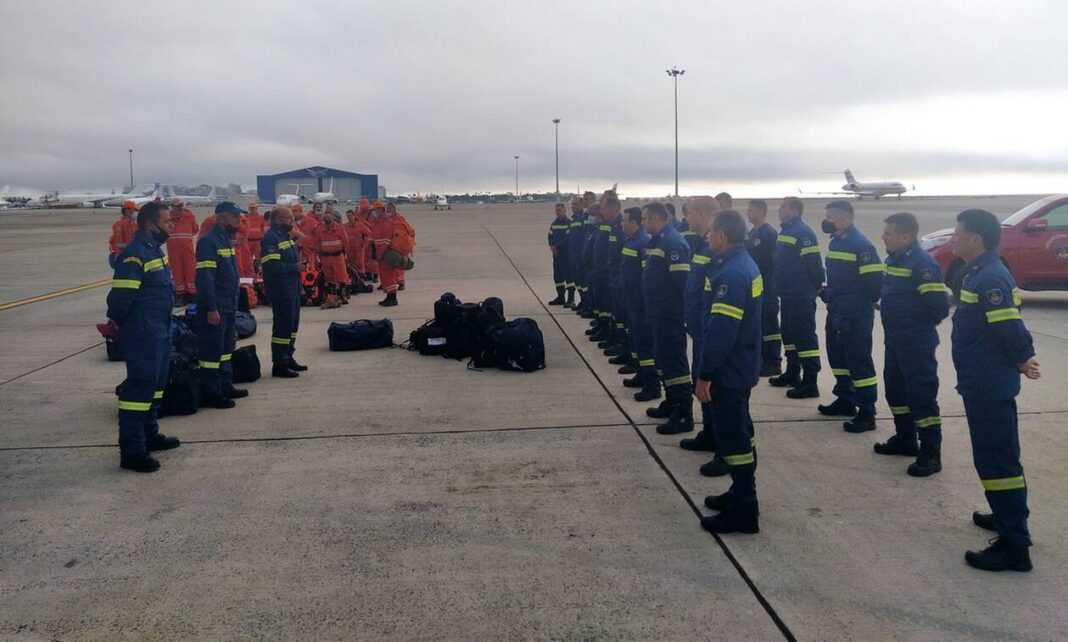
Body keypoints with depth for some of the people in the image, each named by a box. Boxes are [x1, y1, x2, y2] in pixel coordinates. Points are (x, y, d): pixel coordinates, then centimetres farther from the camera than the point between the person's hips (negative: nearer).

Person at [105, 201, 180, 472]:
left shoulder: (154, 249, 14)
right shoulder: (135, 254, -18)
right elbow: (121, 295, -20)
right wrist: (116, 323, -6)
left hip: (159, 331, 10)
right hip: (142, 334, -10)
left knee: (155, 383, 19)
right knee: (139, 385, -7)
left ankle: (150, 435, 34)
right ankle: (132, 451, -3)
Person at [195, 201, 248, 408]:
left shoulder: (226, 240, 15)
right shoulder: (209, 241, -16)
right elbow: (204, 277, -22)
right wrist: (211, 308, -24)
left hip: (228, 306, 10)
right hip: (214, 308, -10)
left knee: (226, 348, 17)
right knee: (211, 351, -4)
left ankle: (225, 386, 28)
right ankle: (210, 394, 2)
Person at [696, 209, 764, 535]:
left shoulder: (731, 273, -22)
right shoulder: (747, 264, 9)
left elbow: (721, 330, -26)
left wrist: (705, 374, -20)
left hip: (729, 370, -10)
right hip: (743, 365, 10)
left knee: (733, 437, -2)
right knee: (739, 431, 19)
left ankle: (743, 513, 6)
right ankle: (742, 493, 32)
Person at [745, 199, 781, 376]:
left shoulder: (770, 233, -14)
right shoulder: (752, 233, 15)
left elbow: (775, 261, -18)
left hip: (766, 290, -9)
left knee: (769, 326, -3)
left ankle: (773, 363, 4)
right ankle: (762, 360, 23)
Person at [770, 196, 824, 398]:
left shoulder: (804, 233, -16)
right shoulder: (784, 232, 15)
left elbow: (814, 264, -18)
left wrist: (816, 287, -11)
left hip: (802, 297, -10)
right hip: (787, 295, 10)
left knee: (805, 336, -8)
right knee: (789, 334, 18)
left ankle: (810, 383, -5)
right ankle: (792, 373, 32)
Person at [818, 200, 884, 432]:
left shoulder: (861, 244, -16)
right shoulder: (836, 242, 14)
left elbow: (874, 281, -18)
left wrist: (861, 304, -12)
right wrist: (829, 293, 10)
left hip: (856, 315, -10)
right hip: (836, 312, 10)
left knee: (859, 360, -8)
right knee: (837, 356, 18)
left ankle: (866, 413, -3)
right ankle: (845, 400, 32)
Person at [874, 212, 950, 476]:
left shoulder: (922, 263, -20)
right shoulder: (893, 258, 9)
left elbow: (939, 305, -22)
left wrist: (920, 324, -7)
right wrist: (891, 314, 11)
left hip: (916, 343, -10)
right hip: (894, 338, 10)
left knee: (922, 394, -6)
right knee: (895, 389, 19)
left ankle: (931, 454, 1)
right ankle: (905, 439, 34)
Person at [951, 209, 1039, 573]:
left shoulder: (990, 278, -20)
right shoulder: (982, 273, 12)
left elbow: (1009, 329, -23)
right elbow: (1006, 329, 16)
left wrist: (1021, 360, -6)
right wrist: (1021, 360, 9)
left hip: (989, 386, -11)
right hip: (983, 383, 11)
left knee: (997, 458, -6)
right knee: (996, 455, 22)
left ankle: (1014, 546, -1)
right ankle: (1008, 518, 38)